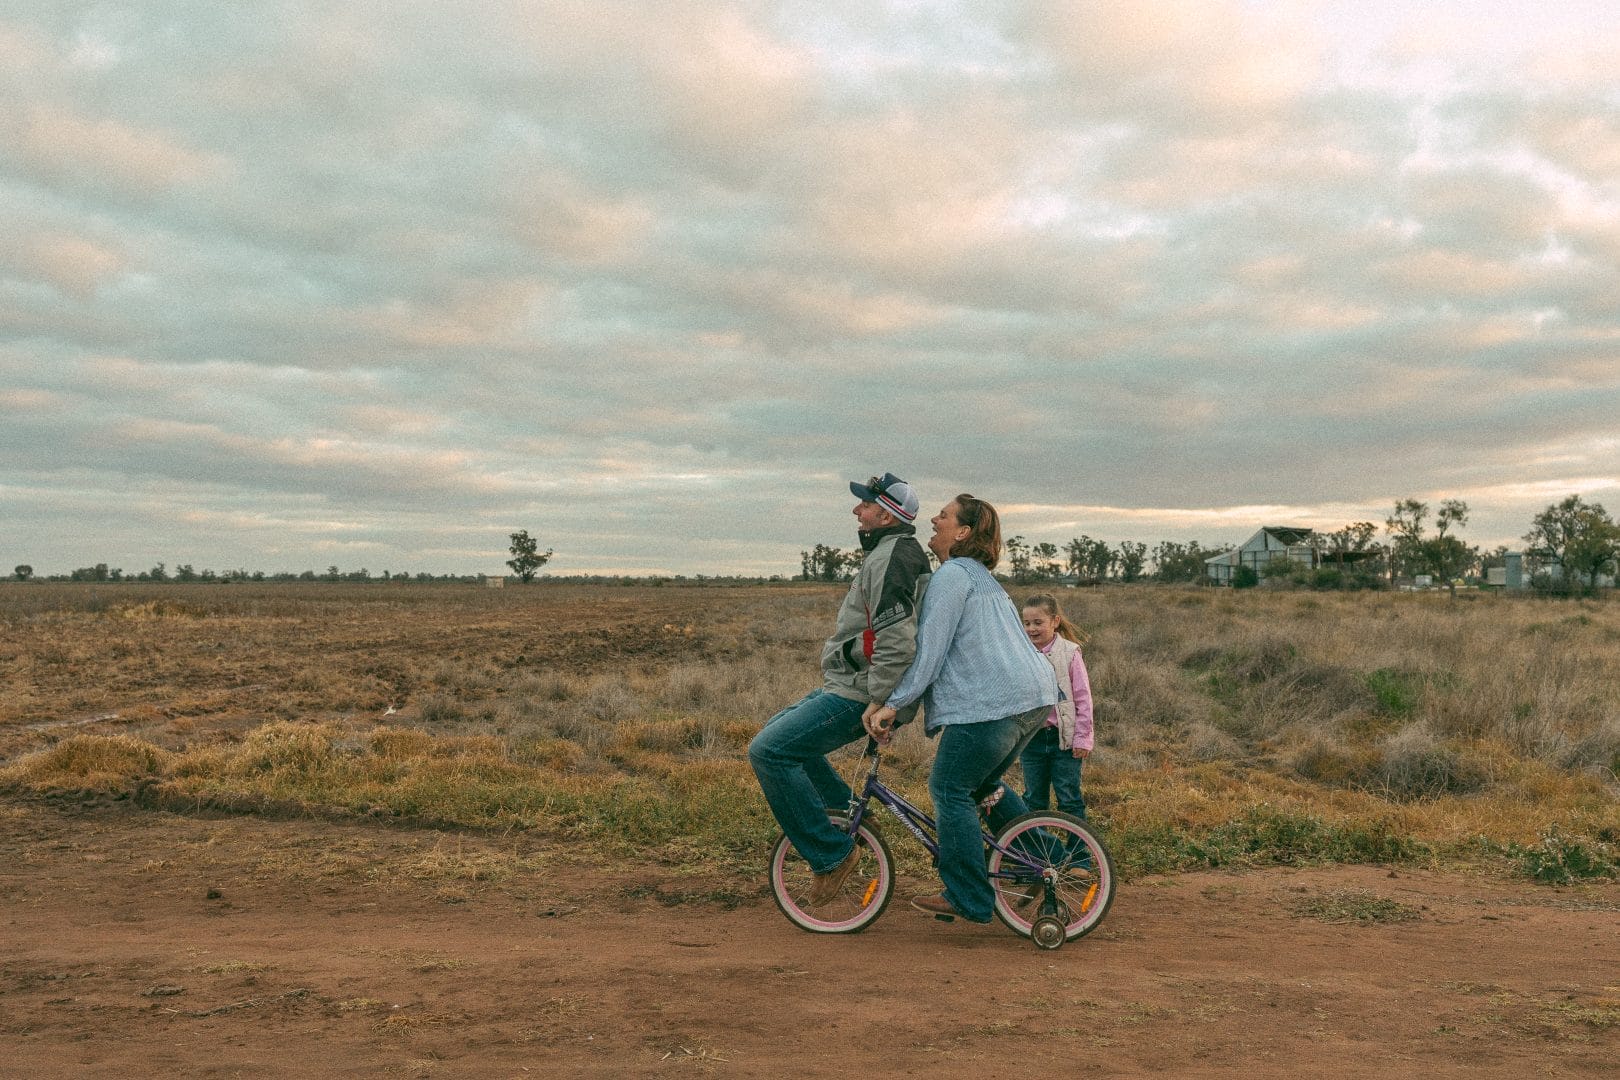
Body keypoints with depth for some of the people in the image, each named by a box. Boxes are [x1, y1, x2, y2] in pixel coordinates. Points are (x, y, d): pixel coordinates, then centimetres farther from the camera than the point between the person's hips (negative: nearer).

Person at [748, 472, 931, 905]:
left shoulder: (891, 558, -18)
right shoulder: (892, 553, 17)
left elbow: (897, 642, -28)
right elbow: (887, 631, 28)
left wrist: (880, 706, -23)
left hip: (858, 695, -11)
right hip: (847, 686, 11)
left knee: (768, 751, -15)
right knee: (778, 733, 22)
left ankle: (831, 852, -8)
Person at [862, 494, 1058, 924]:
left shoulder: (952, 574, -7)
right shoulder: (982, 578, 26)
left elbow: (929, 649, -13)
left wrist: (892, 704, -10)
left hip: (991, 702, -10)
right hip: (1034, 697, 10)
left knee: (950, 790, -1)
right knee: (983, 785, 23)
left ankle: (969, 900, 1)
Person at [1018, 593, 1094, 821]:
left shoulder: (1069, 652, -6)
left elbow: (1083, 698, -5)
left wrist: (1082, 738, -7)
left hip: (1063, 738, -3)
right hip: (1031, 739, 3)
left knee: (1069, 798, 2)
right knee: (1034, 800, 12)